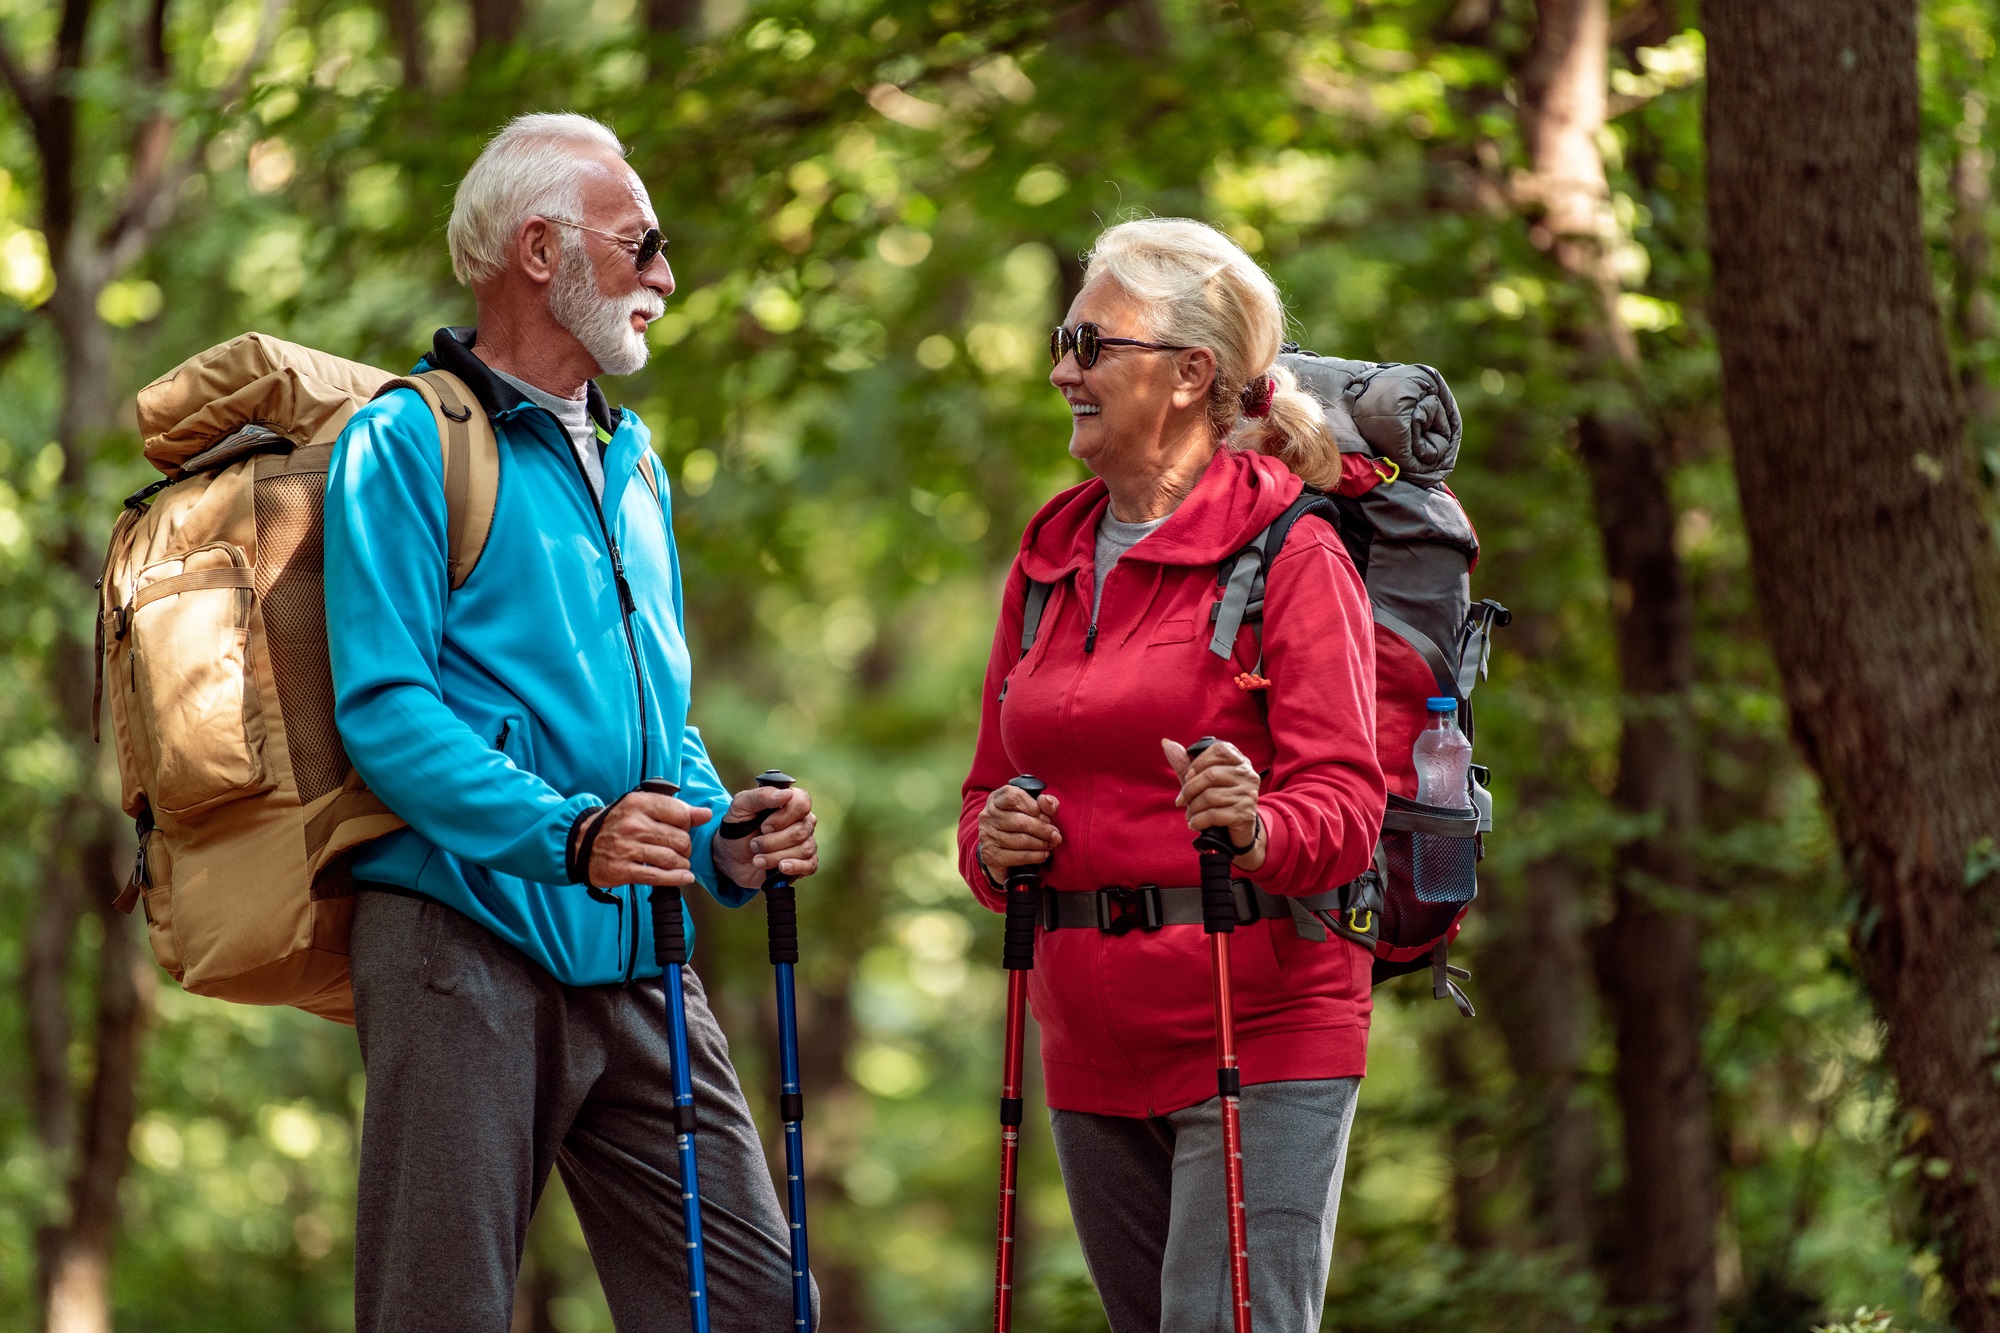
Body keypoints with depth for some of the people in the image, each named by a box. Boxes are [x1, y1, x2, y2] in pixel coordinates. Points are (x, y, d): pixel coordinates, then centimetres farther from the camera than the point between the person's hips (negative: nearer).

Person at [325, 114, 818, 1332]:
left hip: (634, 960, 7)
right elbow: (385, 712, -13)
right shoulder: (409, 442, -2)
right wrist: (567, 835, -26)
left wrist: (723, 832, 3)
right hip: (471, 945, -7)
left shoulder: (629, 460, 23)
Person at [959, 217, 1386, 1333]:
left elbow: (1345, 800, -13)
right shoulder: (1051, 563, 15)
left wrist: (1257, 828, -34)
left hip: (1260, 1032, -7)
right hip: (1096, 1046, 7)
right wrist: (993, 842, -3)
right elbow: (993, 787, 20)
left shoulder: (1290, 553, -6)